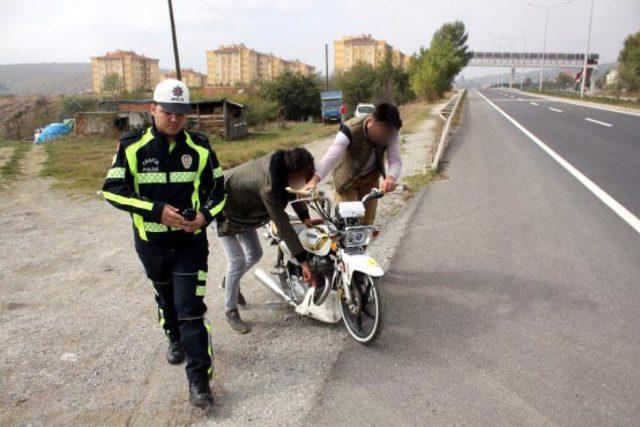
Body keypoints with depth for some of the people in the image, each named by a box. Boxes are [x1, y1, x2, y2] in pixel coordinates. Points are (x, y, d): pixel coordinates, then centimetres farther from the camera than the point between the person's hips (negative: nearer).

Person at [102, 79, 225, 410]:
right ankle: (175, 339, 52)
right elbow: (113, 190, -11)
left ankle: (199, 379, 2)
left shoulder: (200, 148, -4)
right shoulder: (132, 147, -8)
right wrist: (158, 211, -23)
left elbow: (218, 189, 3)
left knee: (191, 309, -6)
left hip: (191, 241, -1)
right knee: (166, 298, 24)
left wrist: (206, 215, -17)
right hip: (150, 242, 2)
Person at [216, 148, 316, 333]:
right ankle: (231, 312, 7)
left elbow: (291, 190, 0)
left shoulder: (282, 162, -18)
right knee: (237, 261, -10)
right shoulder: (268, 186, -41)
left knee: (254, 254, 12)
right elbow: (283, 225, -39)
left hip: (243, 208, 8)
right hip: (225, 210, -8)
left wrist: (305, 217, -13)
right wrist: (303, 260, -35)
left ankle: (229, 282, 39)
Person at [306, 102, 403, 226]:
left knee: (367, 223, 7)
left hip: (370, 177, 4)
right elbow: (331, 156, -50)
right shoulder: (351, 130, -36)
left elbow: (396, 161, -29)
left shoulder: (390, 131, -24)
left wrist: (390, 178, -53)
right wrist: (314, 180, -66)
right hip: (346, 178, -3)